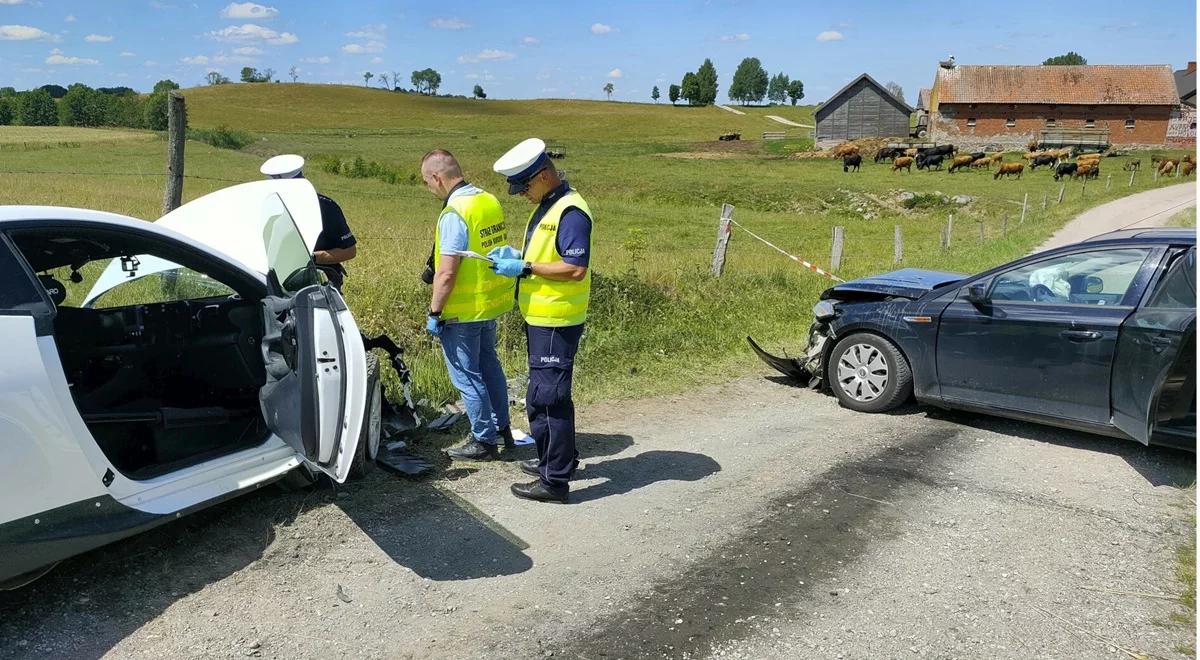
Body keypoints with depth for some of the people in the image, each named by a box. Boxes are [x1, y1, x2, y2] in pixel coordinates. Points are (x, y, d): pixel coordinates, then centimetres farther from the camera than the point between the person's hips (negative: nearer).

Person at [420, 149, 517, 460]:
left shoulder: (454, 214, -21)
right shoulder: (490, 201, 4)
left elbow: (447, 272, -23)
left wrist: (434, 312, -15)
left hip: (464, 310, -9)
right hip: (491, 304, 9)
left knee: (467, 375, 5)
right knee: (489, 365, 22)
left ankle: (484, 440, 15)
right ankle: (502, 427, 34)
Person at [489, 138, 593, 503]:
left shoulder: (570, 212, -18)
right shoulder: (547, 206, 14)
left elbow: (576, 269, -25)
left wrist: (525, 267, -20)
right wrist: (517, 255, 6)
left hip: (556, 322, -10)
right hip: (541, 318, 10)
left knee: (547, 397, -5)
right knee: (546, 394, 20)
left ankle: (555, 480, 4)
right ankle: (558, 458, 35)